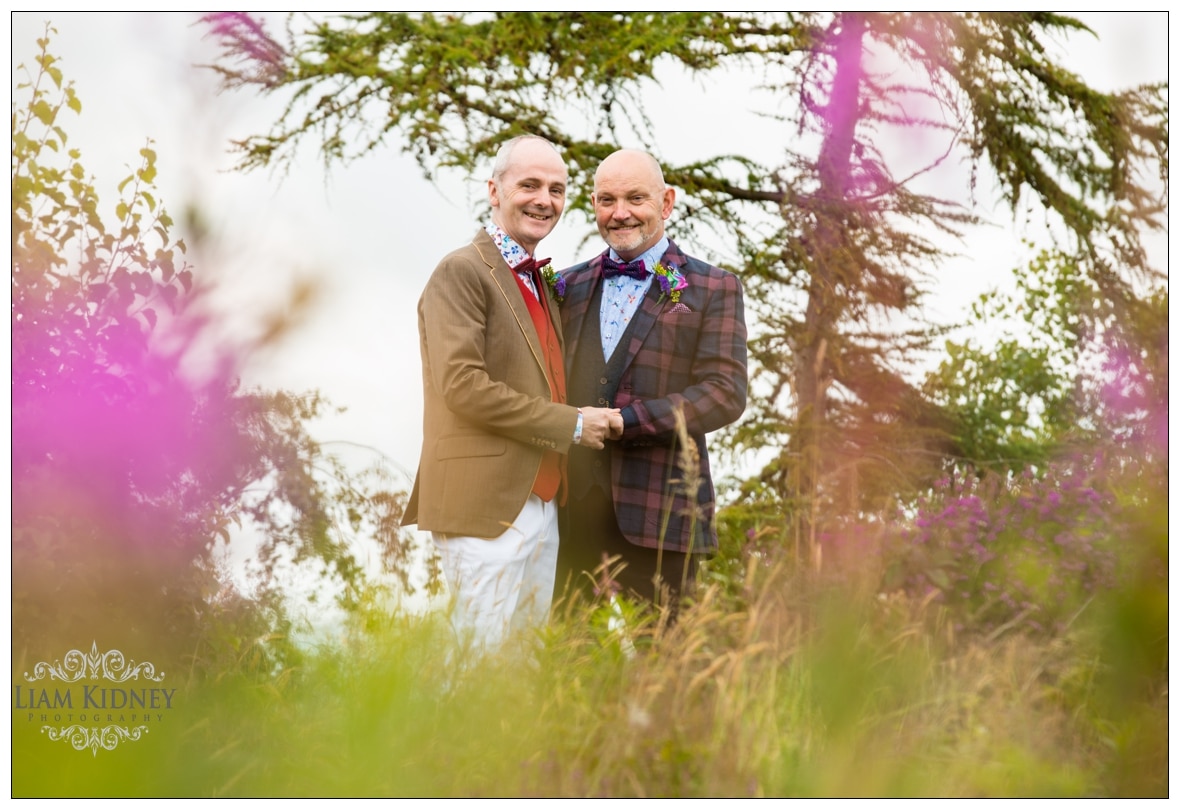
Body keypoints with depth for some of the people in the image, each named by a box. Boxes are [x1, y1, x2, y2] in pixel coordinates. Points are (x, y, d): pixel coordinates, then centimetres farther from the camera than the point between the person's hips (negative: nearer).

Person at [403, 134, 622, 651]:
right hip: (485, 507, -9)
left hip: (541, 506, 9)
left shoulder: (540, 283, 20)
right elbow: (462, 385, -18)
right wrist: (571, 424, -14)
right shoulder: (462, 272, -8)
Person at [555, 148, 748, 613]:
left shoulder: (712, 289, 4)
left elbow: (725, 393, -6)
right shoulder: (570, 286, 17)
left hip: (658, 512, -3)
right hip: (572, 509, 3)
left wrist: (624, 421, -14)